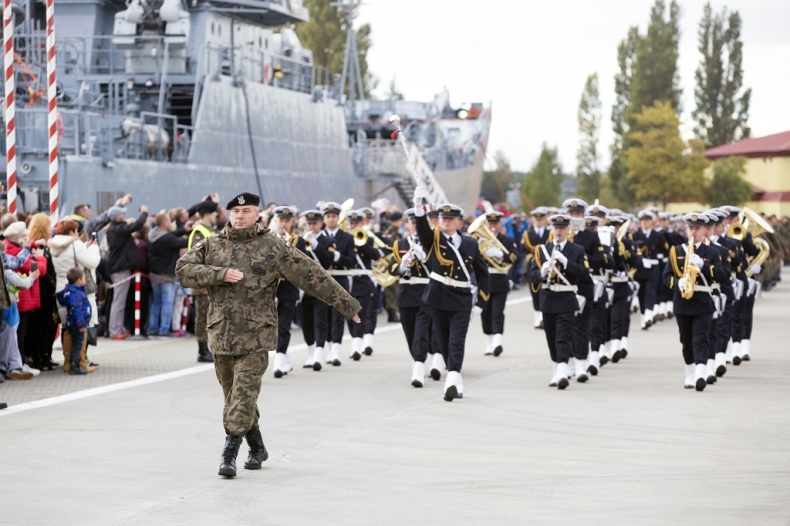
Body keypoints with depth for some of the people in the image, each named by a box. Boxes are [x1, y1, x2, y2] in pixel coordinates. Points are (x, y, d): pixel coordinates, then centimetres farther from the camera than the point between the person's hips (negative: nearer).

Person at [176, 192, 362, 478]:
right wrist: (221, 274, -16)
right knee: (234, 395, 12)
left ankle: (230, 452, -13)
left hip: (256, 335, -4)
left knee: (244, 393, -12)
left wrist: (346, 304, 0)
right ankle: (257, 448, 27)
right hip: (221, 333, 4)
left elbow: (312, 275, 1)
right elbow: (183, 269, -4)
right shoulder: (211, 245, 8)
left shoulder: (273, 247, 1)